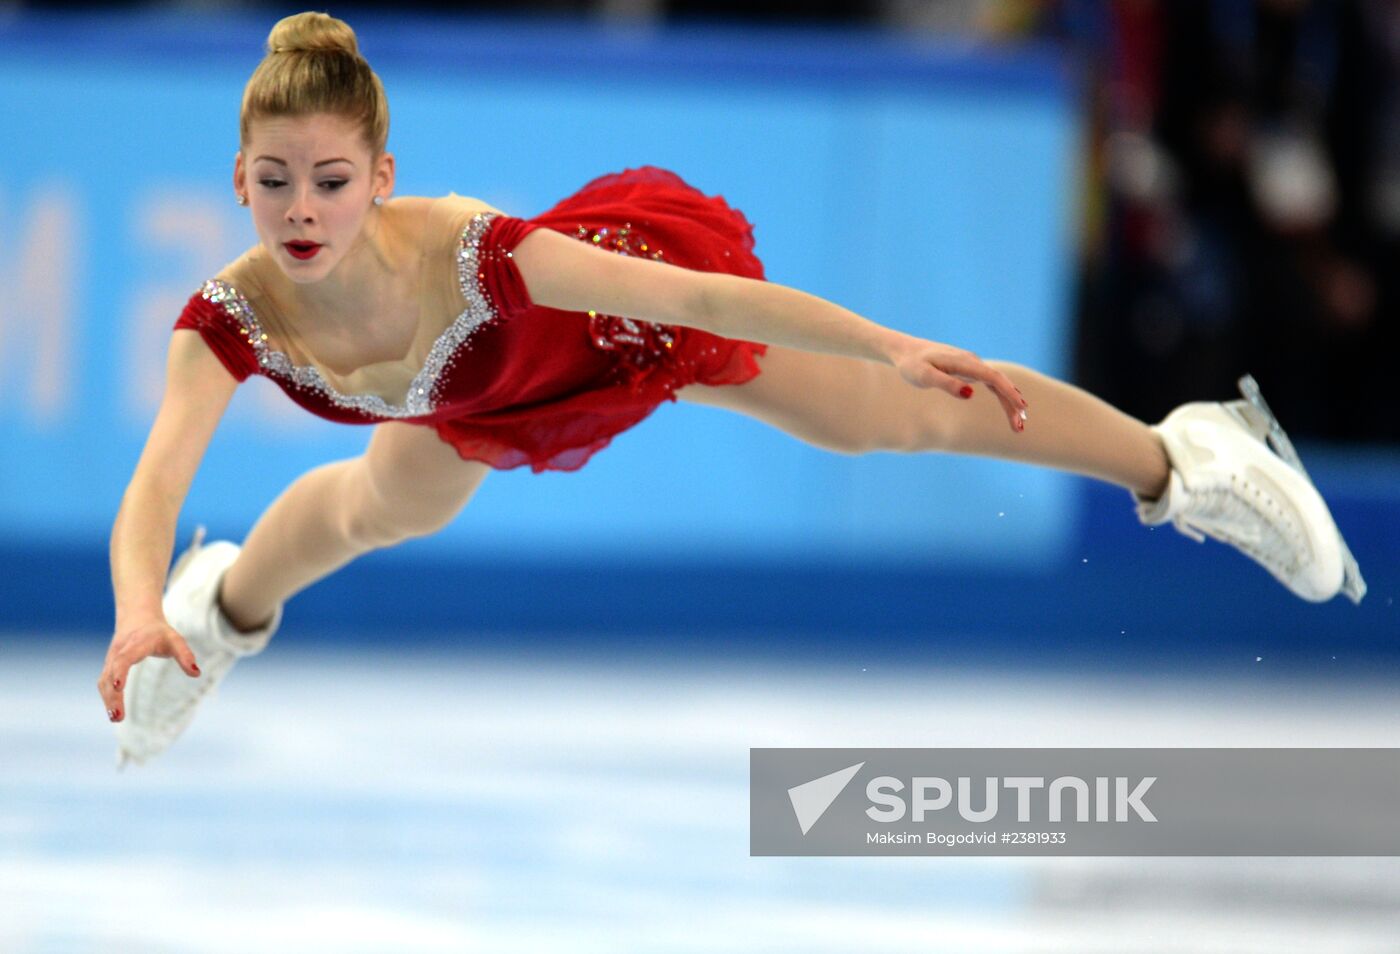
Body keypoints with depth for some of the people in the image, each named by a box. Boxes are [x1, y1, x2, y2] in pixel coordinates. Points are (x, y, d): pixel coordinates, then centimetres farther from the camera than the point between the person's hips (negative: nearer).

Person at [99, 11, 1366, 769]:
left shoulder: (462, 254, -47)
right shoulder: (236, 320, -37)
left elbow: (696, 294, -41)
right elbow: (153, 489, -45)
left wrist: (894, 350, -40)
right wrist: (138, 618, -67)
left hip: (644, 302, -4)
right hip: (512, 384, 4)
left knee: (912, 421, 6)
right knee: (379, 509, 26)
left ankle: (1190, 459, 29)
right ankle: (225, 613, 63)